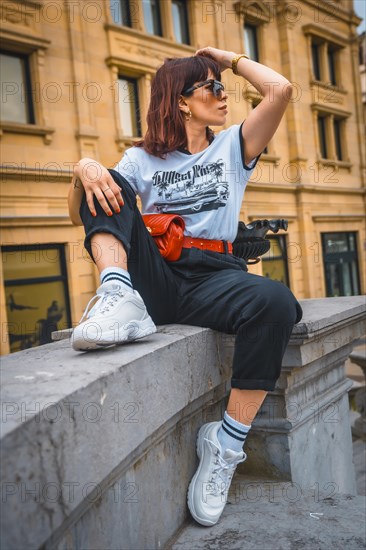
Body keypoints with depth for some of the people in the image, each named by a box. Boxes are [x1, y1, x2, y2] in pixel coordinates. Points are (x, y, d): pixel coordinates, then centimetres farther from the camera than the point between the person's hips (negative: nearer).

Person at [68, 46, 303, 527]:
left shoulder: (232, 147, 17)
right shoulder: (143, 159, 15)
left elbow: (281, 90, 2)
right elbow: (81, 217, 6)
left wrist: (230, 57, 17)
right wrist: (84, 171, -15)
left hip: (210, 279, 0)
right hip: (152, 277, 1)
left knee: (276, 303, -33)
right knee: (105, 187, -13)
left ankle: (227, 444, -21)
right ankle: (120, 301, -36)